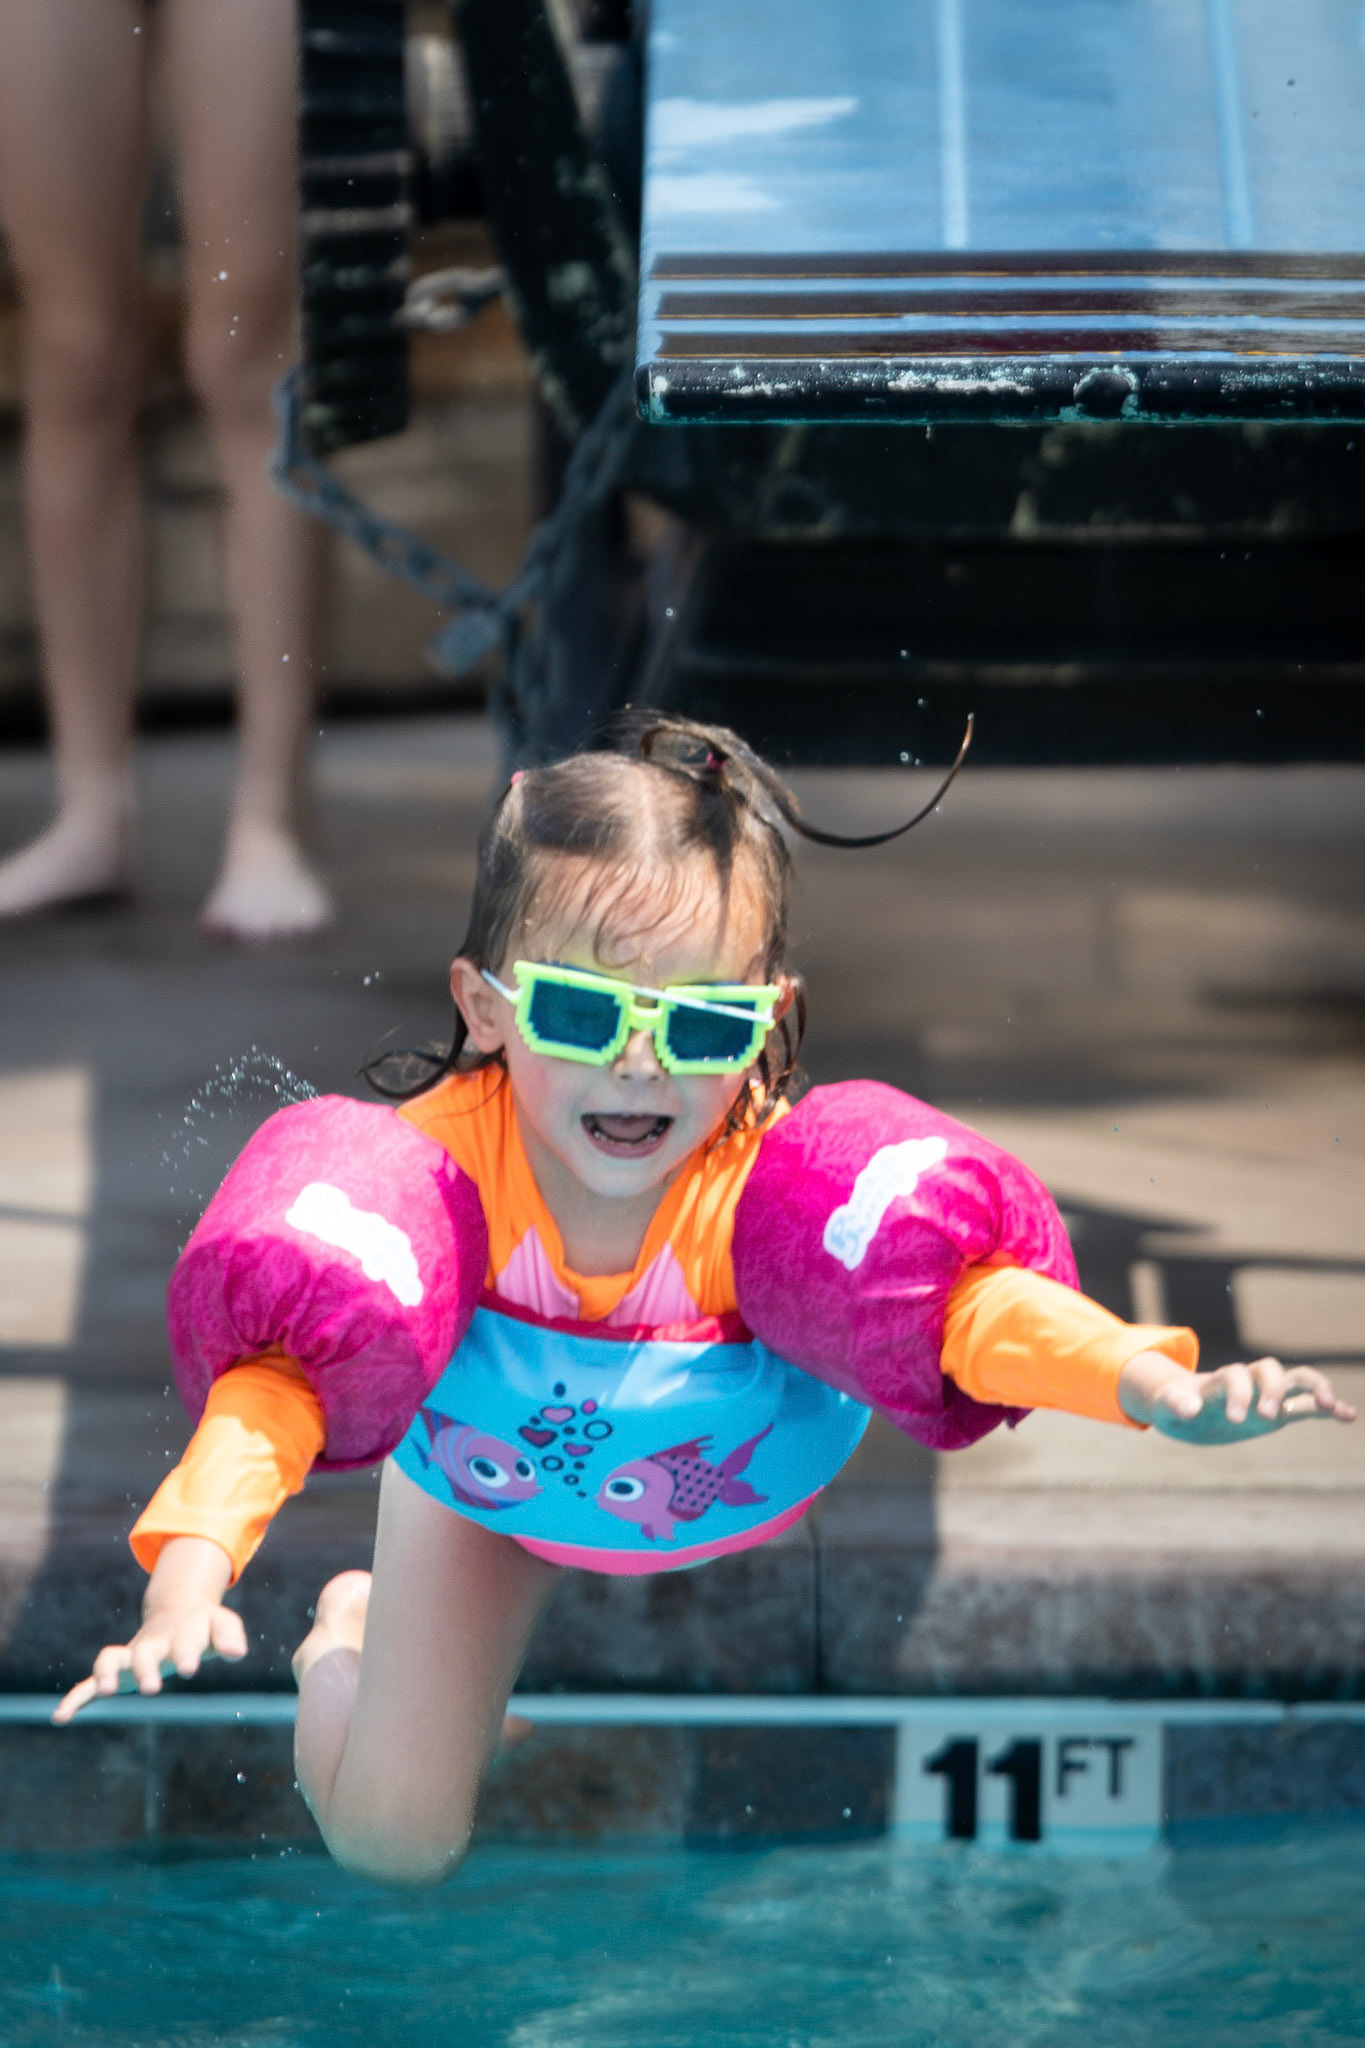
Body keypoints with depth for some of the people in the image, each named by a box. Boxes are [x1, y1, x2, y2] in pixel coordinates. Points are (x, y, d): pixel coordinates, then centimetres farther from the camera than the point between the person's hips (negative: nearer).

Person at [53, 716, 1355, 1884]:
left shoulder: (774, 1184, -41)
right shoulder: (442, 1164, -42)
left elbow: (971, 1306, -48)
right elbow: (282, 1378, -49)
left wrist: (1165, 1391, -68)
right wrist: (187, 1585, -67)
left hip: (748, 1483, 1)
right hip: (490, 1487, -1)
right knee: (393, 1845, 1)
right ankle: (347, 1630, 33)